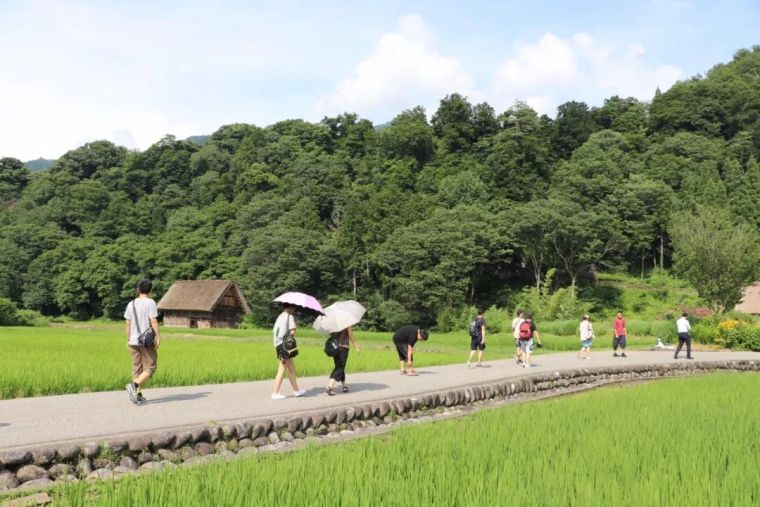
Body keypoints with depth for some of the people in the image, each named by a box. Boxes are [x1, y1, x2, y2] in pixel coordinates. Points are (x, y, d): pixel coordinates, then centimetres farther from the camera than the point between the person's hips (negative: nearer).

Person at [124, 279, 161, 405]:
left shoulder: (131, 304, 9)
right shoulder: (150, 303, -7)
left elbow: (128, 324, 10)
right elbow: (154, 321, -14)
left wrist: (128, 340, 16)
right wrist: (158, 337, -8)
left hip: (134, 341, 6)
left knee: (137, 369, 10)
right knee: (150, 367, 0)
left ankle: (138, 395, 10)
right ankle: (134, 385, -20)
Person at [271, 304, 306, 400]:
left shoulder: (279, 317, 16)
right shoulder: (290, 316, -8)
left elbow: (274, 332, 14)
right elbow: (292, 331, -16)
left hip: (278, 345, 8)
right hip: (285, 345, -8)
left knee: (292, 368, 16)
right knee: (282, 370, -4)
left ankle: (296, 390, 23)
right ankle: (275, 393, -3)